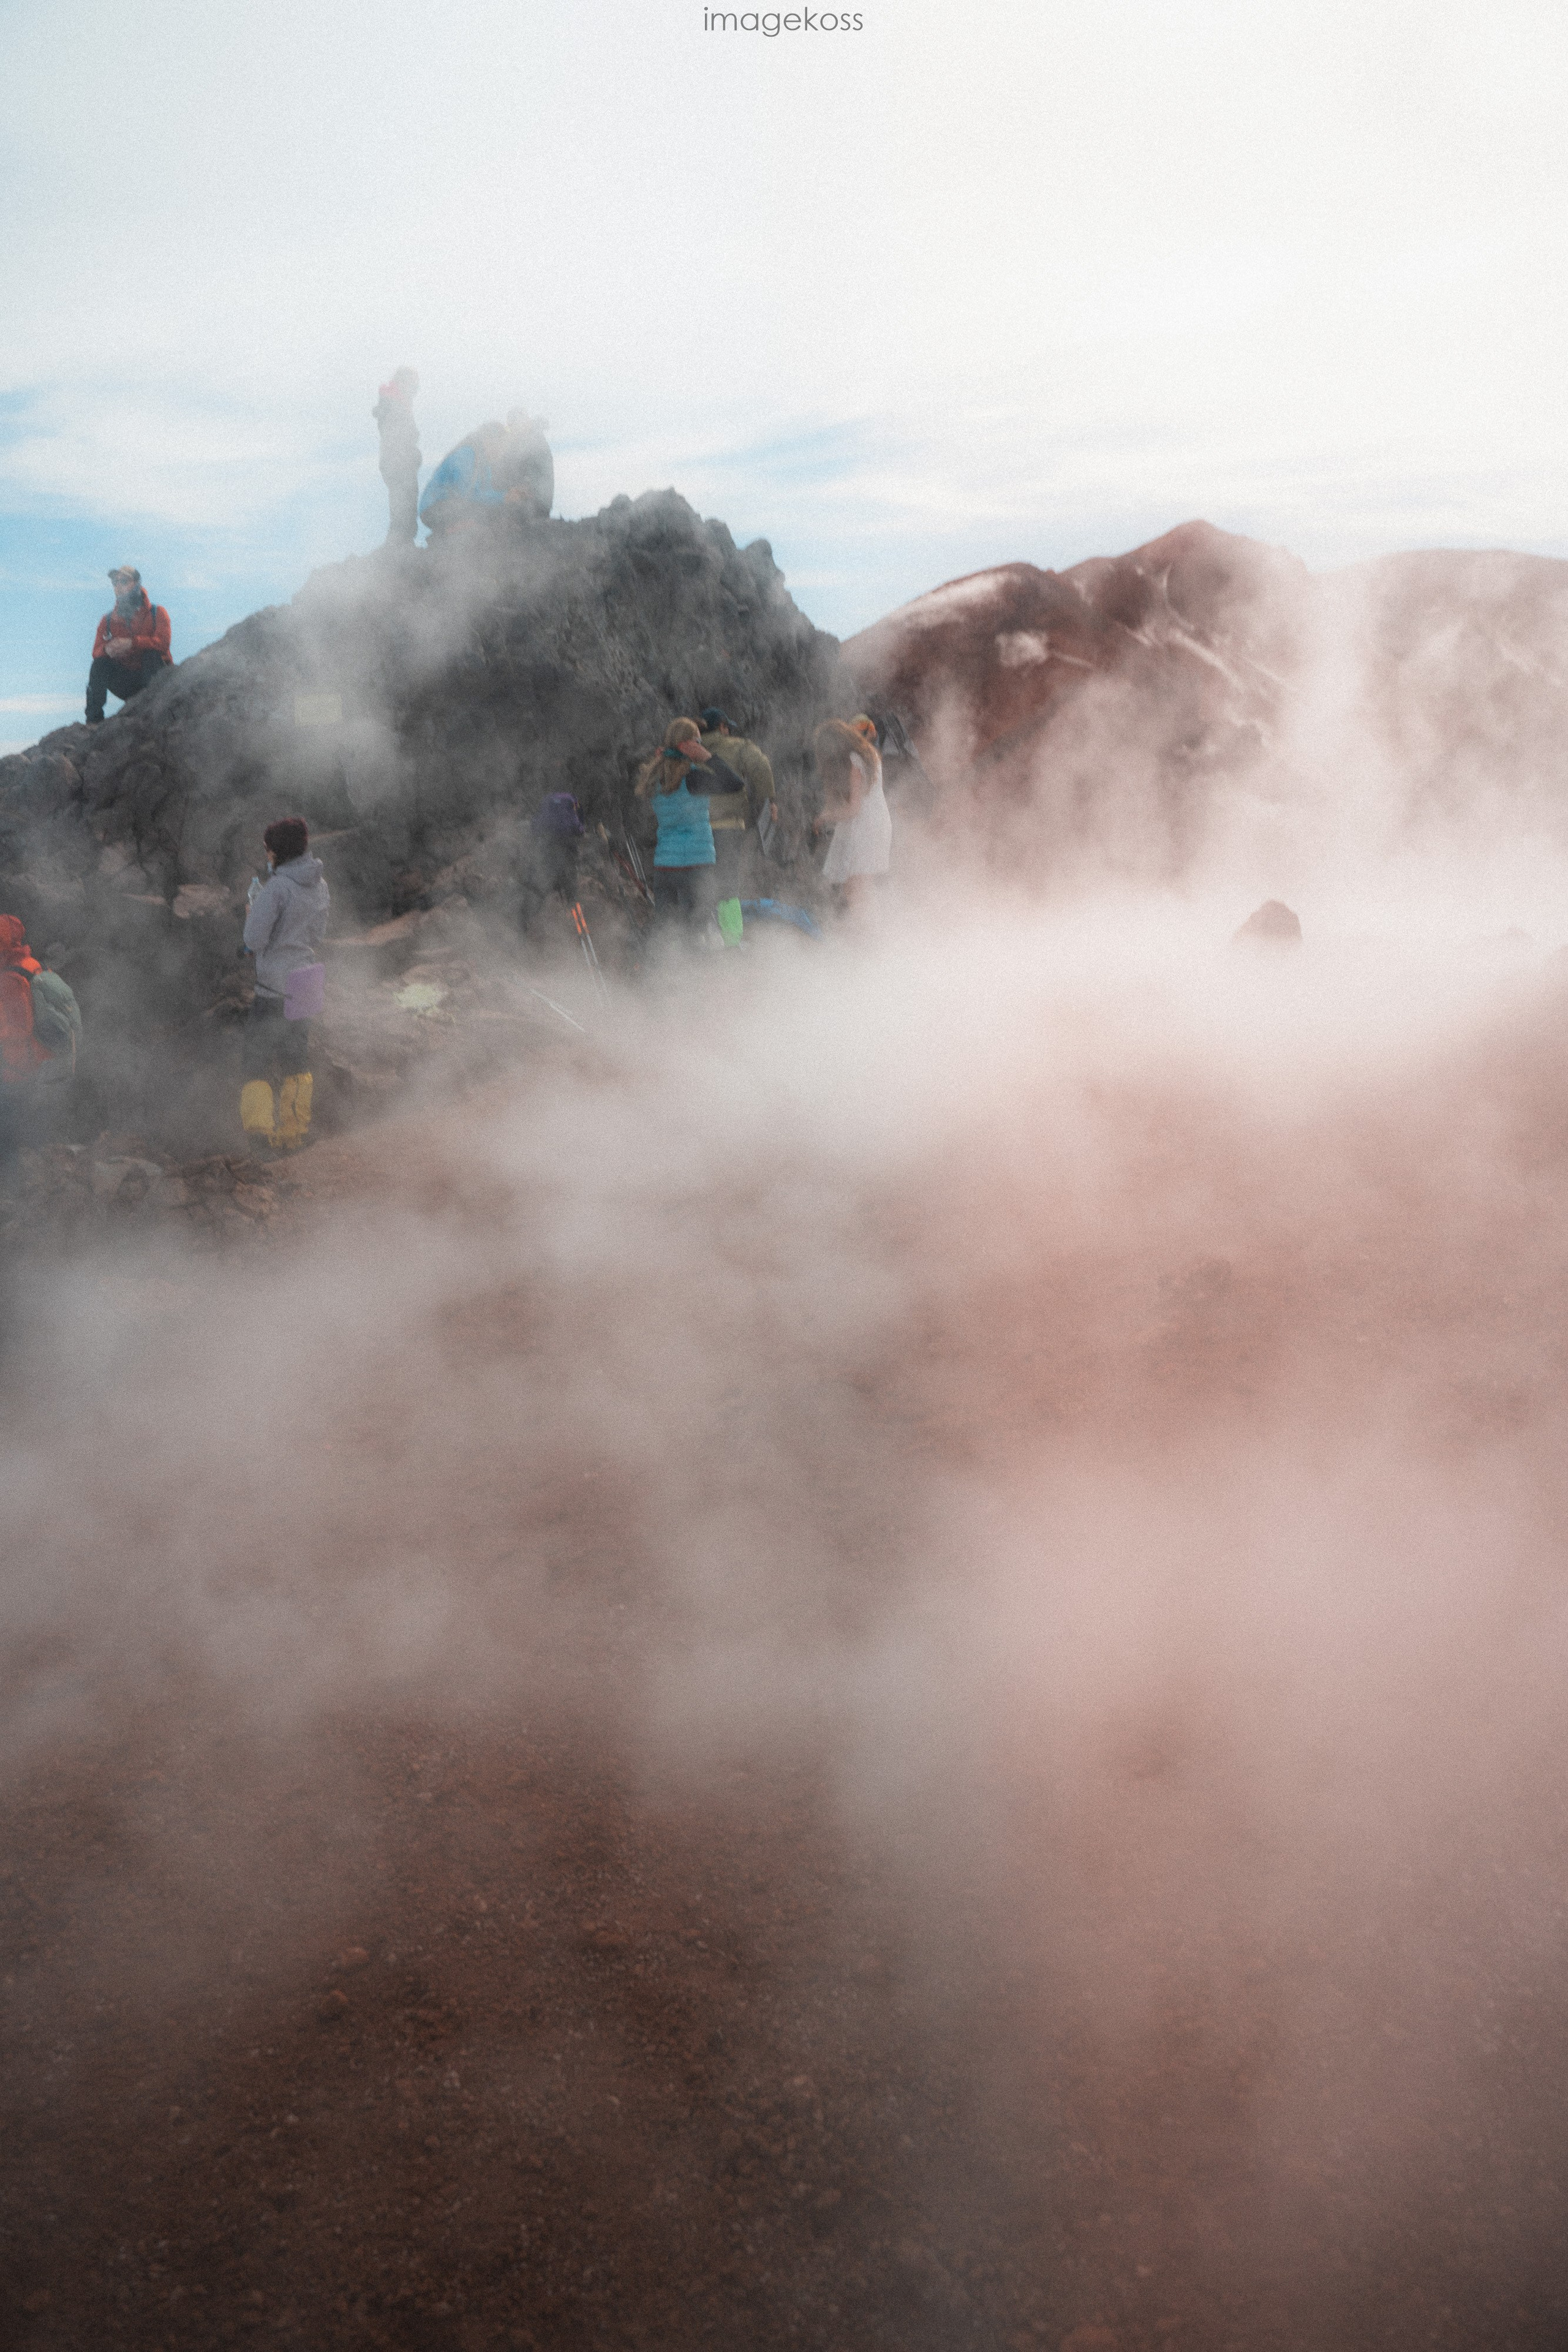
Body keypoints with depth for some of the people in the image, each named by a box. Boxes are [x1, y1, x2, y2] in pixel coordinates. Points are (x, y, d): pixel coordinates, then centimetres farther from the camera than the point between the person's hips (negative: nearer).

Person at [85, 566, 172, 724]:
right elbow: (96, 652, -2)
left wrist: (132, 643, -34)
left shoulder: (156, 613, -3)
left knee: (151, 653, -31)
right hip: (126, 680, 3)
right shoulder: (108, 620, 7)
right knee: (99, 664, -21)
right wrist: (106, 649, -29)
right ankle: (94, 719, -21)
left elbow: (163, 642, -22)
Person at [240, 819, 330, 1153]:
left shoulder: (276, 888, -17)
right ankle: (293, 1134, 22)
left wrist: (251, 914, 3)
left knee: (257, 1054, 1)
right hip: (308, 983, 7)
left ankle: (260, 1126, -10)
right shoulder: (321, 885, 6)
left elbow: (254, 940, -17)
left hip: (275, 988, -7)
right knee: (297, 1058, 16)